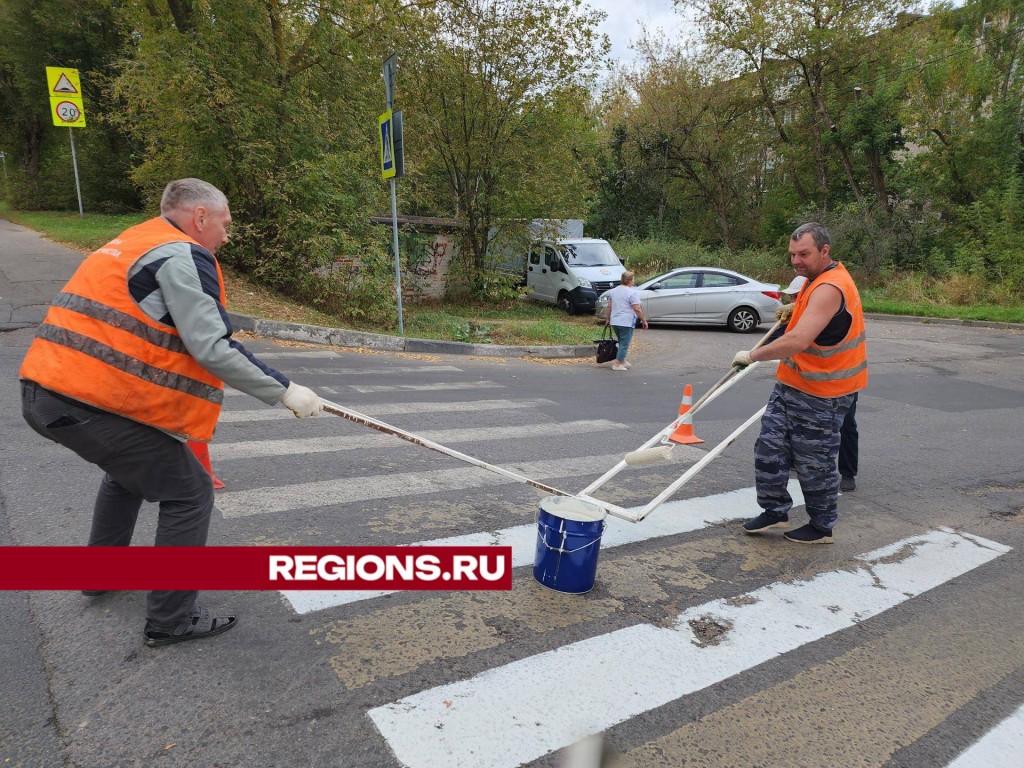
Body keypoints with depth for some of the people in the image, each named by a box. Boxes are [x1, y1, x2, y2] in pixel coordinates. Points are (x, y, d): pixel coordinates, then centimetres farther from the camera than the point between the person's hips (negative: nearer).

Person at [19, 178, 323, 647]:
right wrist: (284, 392, -11)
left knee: (130, 467, 33)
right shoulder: (182, 256, -10)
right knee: (189, 494, 1)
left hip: (45, 393, 10)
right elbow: (213, 348, -18)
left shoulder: (132, 243, 20)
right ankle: (170, 620, 10)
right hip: (92, 404, -10)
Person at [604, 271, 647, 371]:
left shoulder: (613, 290, 10)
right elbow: (637, 309, -16)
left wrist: (608, 319, 22)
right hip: (626, 323, -8)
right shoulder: (632, 292, -12)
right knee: (624, 344, 0)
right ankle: (617, 364, -1)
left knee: (622, 342, 20)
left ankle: (622, 361, 27)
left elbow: (609, 306, 14)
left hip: (614, 322, 8)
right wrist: (644, 320, -8)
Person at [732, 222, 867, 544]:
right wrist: (797, 307, 19)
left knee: (814, 462, 4)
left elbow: (798, 341, -35)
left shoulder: (829, 288, -24)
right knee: (770, 445, 8)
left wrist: (752, 355, -26)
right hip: (792, 384, 10)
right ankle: (775, 510, 21)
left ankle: (821, 527, 22)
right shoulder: (817, 280, 10)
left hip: (821, 395, -10)